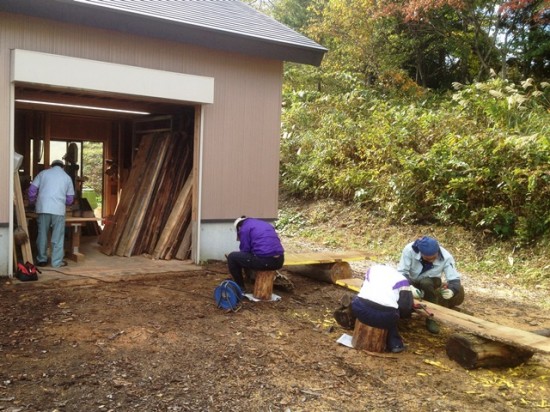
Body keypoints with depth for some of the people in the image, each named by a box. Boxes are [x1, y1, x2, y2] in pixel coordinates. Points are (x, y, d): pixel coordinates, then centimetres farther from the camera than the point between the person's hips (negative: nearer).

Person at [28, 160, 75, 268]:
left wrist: (32, 202, 22)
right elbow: (70, 199, 14)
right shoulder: (67, 177, 12)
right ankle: (57, 262, 6)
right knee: (58, 237, 5)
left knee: (42, 235, 10)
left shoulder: (43, 173, 12)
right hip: (58, 210, -1)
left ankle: (41, 260, 18)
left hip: (43, 208, 1)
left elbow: (32, 189, 6)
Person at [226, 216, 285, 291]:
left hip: (264, 261, -8)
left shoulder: (244, 229, 6)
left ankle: (240, 288, 14)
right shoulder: (265, 224, 28)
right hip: (279, 261, 8)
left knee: (232, 257, 10)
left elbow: (245, 250, 3)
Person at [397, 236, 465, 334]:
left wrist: (451, 290, -50)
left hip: (431, 284, 0)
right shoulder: (410, 249, -31)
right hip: (412, 283, 0)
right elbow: (401, 272, -27)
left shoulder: (446, 257, -27)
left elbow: (455, 279, -27)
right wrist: (410, 287, -46)